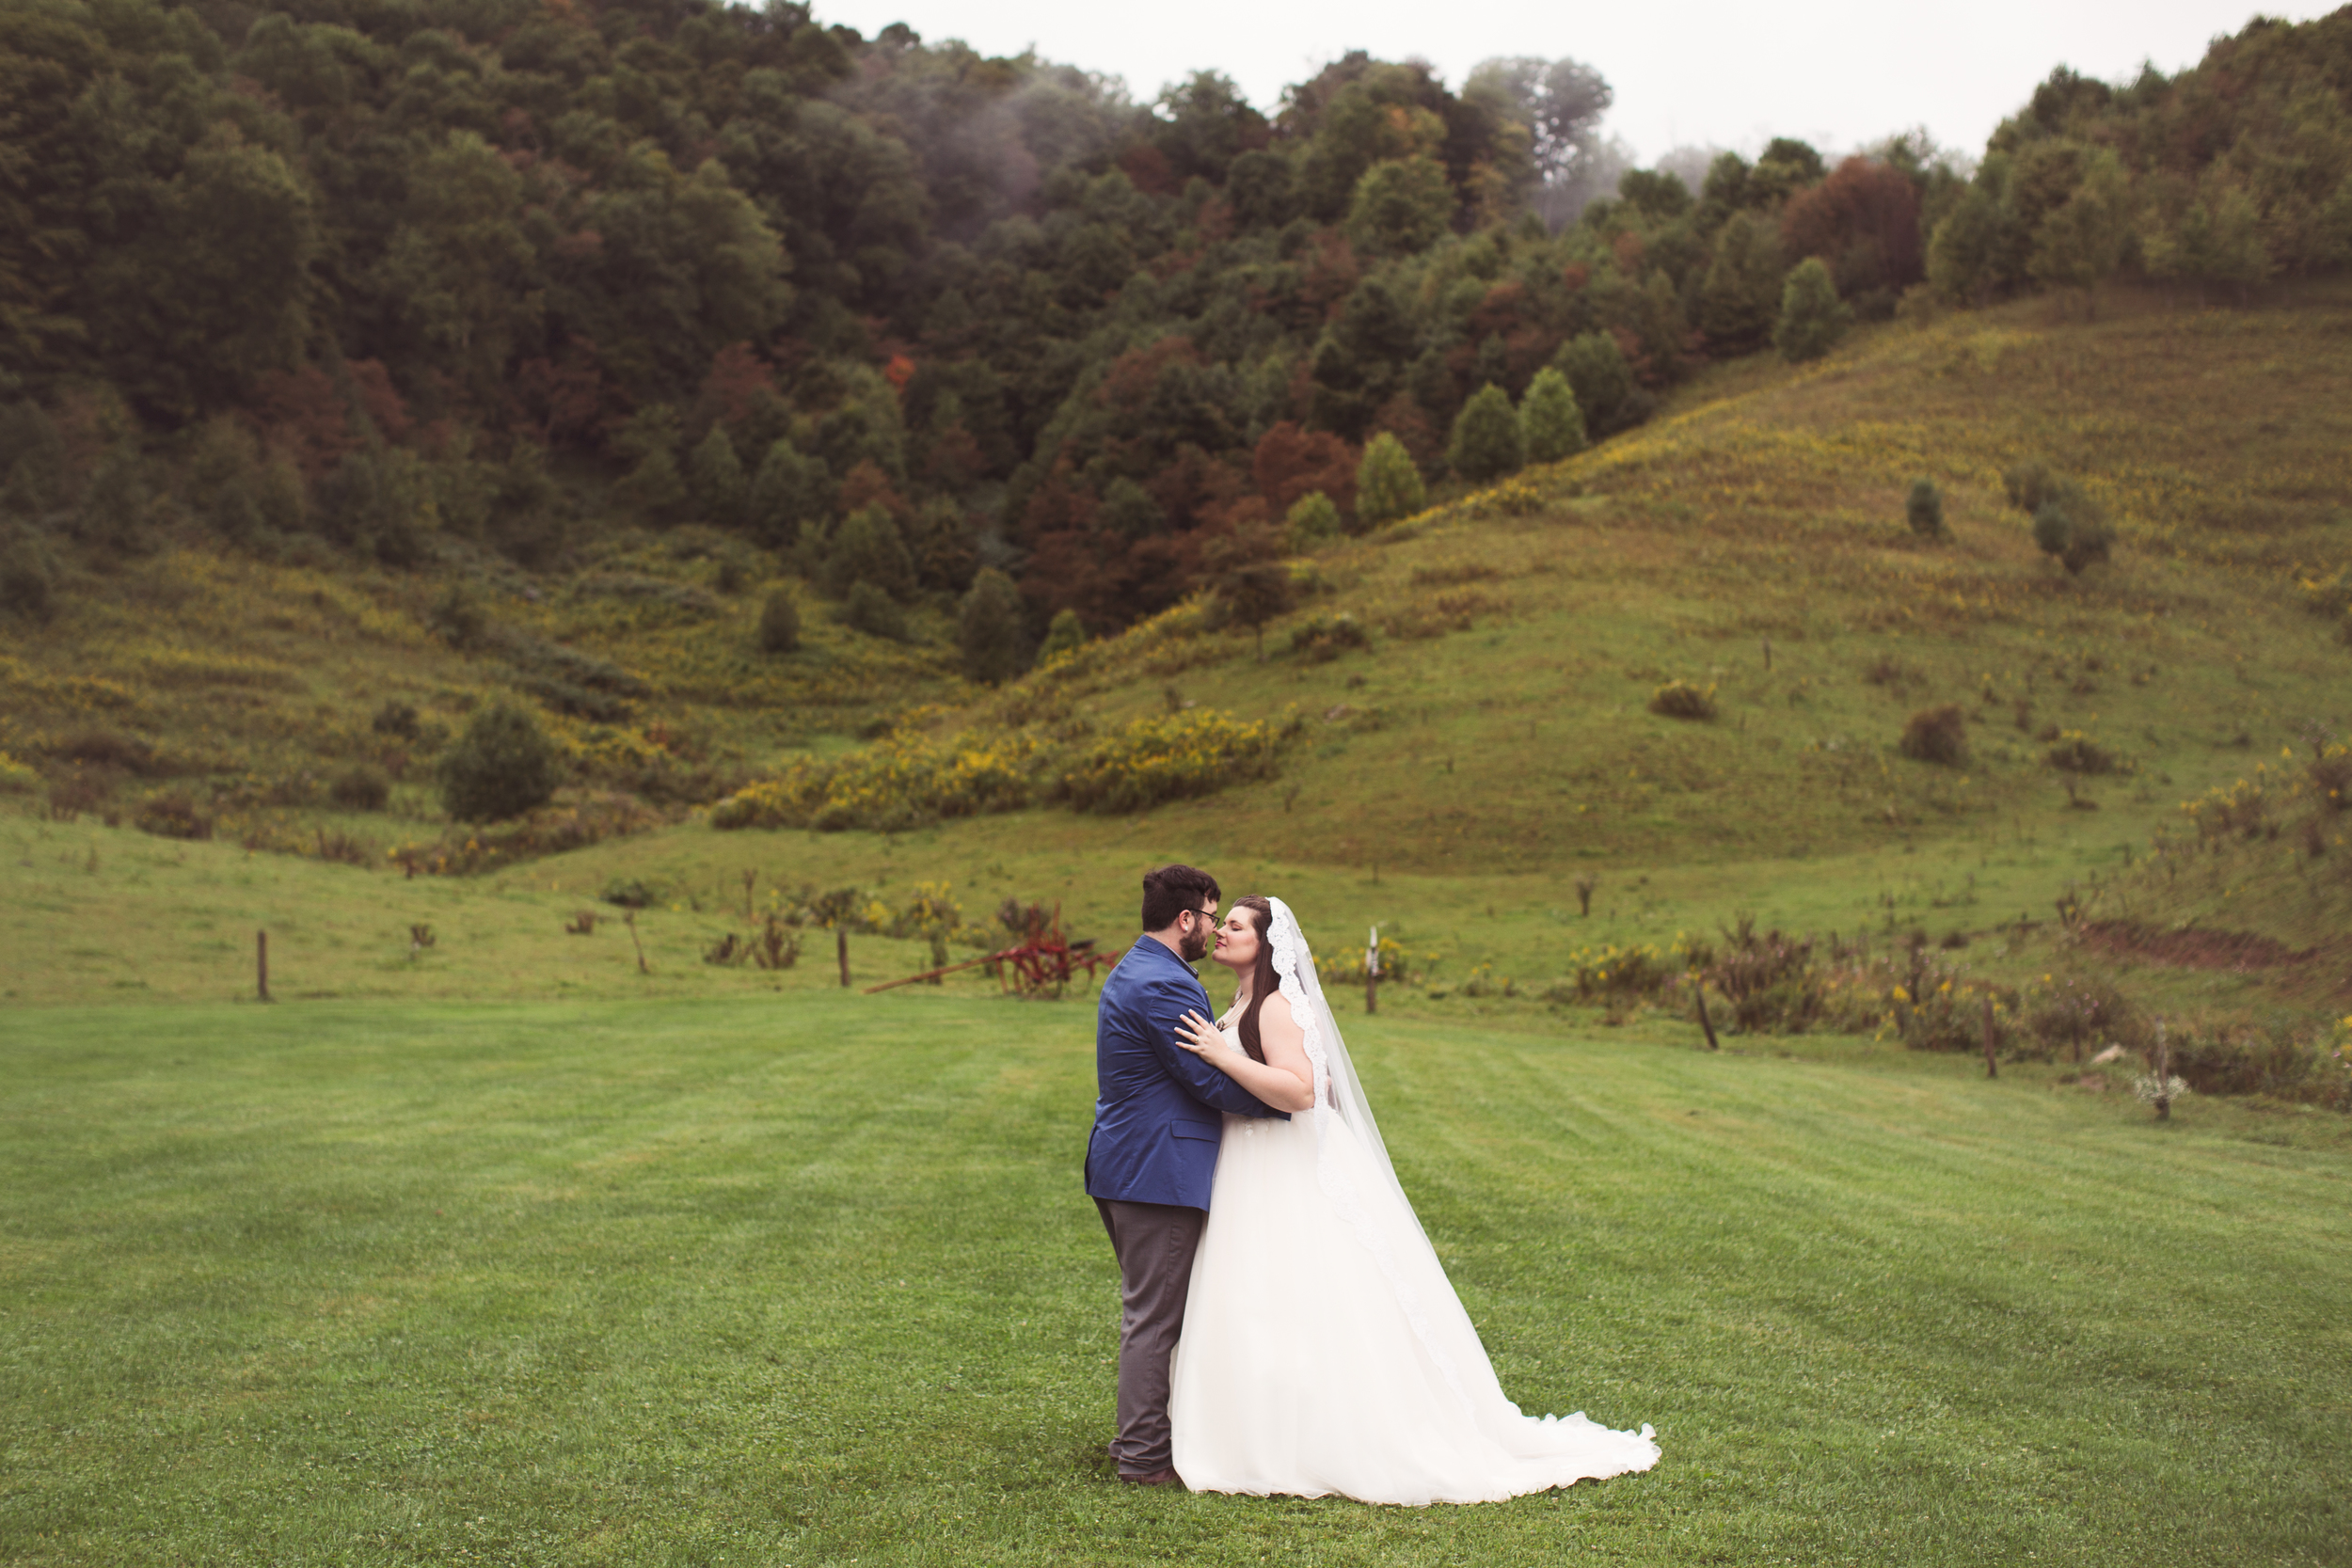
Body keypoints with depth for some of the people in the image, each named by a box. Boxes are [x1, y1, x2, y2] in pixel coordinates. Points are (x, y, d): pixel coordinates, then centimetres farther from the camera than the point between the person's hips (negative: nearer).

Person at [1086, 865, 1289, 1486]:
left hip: (1125, 1162, 11)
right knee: (1157, 1316, -3)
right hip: (1159, 1172, -11)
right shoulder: (1163, 986, -19)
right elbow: (1213, 1081, -19)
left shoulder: (1133, 972, 16)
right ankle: (1144, 1455, 3)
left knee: (1147, 1309, 20)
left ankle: (1137, 1435, 29)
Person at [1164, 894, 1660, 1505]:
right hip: (1254, 1178, 10)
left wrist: (1222, 1056, -27)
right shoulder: (1240, 1007, 15)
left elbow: (1300, 1090, -27)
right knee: (1257, 1311, 11)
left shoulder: (1275, 1005, -15)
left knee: (1297, 1309, -6)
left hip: (1292, 1176, -10)